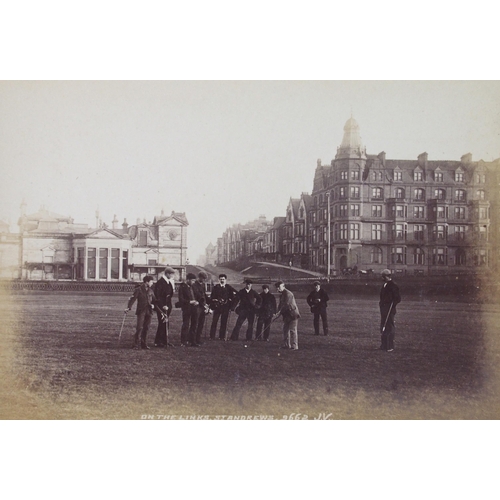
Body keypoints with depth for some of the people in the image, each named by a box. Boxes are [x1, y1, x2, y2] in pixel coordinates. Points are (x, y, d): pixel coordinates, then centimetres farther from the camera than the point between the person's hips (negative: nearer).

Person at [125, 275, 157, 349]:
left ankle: (143, 344, 15)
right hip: (141, 311, -5)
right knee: (139, 328, -10)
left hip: (149, 312, 5)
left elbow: (154, 300, 20)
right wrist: (129, 308, -24)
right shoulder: (138, 289, -4)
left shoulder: (150, 291, 13)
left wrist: (153, 305, -3)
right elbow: (133, 299, -11)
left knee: (146, 328, 7)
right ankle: (135, 344, -6)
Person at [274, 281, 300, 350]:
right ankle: (286, 345, 17)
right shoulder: (282, 295, 15)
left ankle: (294, 346, -9)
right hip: (286, 315, 10)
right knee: (285, 329, 11)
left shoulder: (288, 294, -16)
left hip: (292, 314, -10)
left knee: (293, 330, -10)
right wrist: (278, 312, -2)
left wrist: (279, 312, -20)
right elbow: (281, 305, 15)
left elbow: (286, 305, -22)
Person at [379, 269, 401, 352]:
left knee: (390, 328, -5)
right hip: (383, 309, 10)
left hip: (389, 310, -10)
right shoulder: (385, 285, 14)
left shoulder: (393, 286, -14)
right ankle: (384, 345, 23)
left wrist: (392, 306, -18)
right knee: (383, 328, 14)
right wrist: (381, 302, 13)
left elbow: (398, 299, -15)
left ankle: (390, 347, 1)